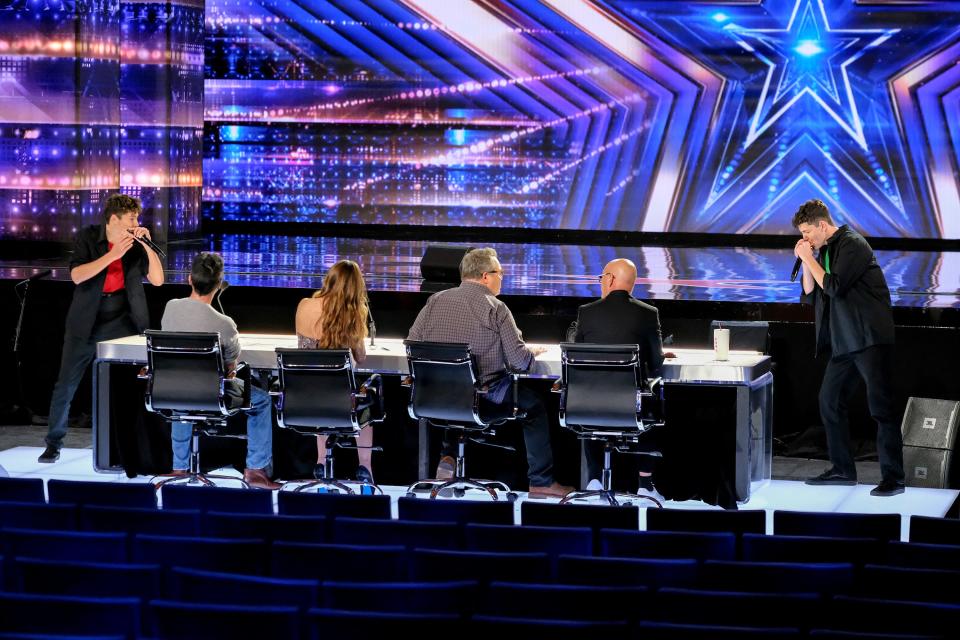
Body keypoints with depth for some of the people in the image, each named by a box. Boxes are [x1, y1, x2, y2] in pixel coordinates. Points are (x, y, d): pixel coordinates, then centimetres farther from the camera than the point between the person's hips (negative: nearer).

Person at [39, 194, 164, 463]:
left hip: (121, 324, 1)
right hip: (86, 324, -1)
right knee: (66, 385, 3)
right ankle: (54, 444, 16)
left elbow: (157, 279, -5)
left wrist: (147, 245, -15)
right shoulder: (87, 238, -7)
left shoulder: (136, 244, 0)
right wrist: (113, 254, -26)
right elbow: (77, 276, -20)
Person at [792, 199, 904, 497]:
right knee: (829, 401, 11)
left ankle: (893, 477, -10)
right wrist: (805, 262, 4)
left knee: (880, 405, -10)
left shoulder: (852, 244, -11)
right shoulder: (826, 250, 15)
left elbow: (834, 287, -20)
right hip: (844, 341, 10)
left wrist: (809, 259, -10)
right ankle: (842, 469, 20)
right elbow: (810, 296, 15)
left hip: (870, 338, -10)